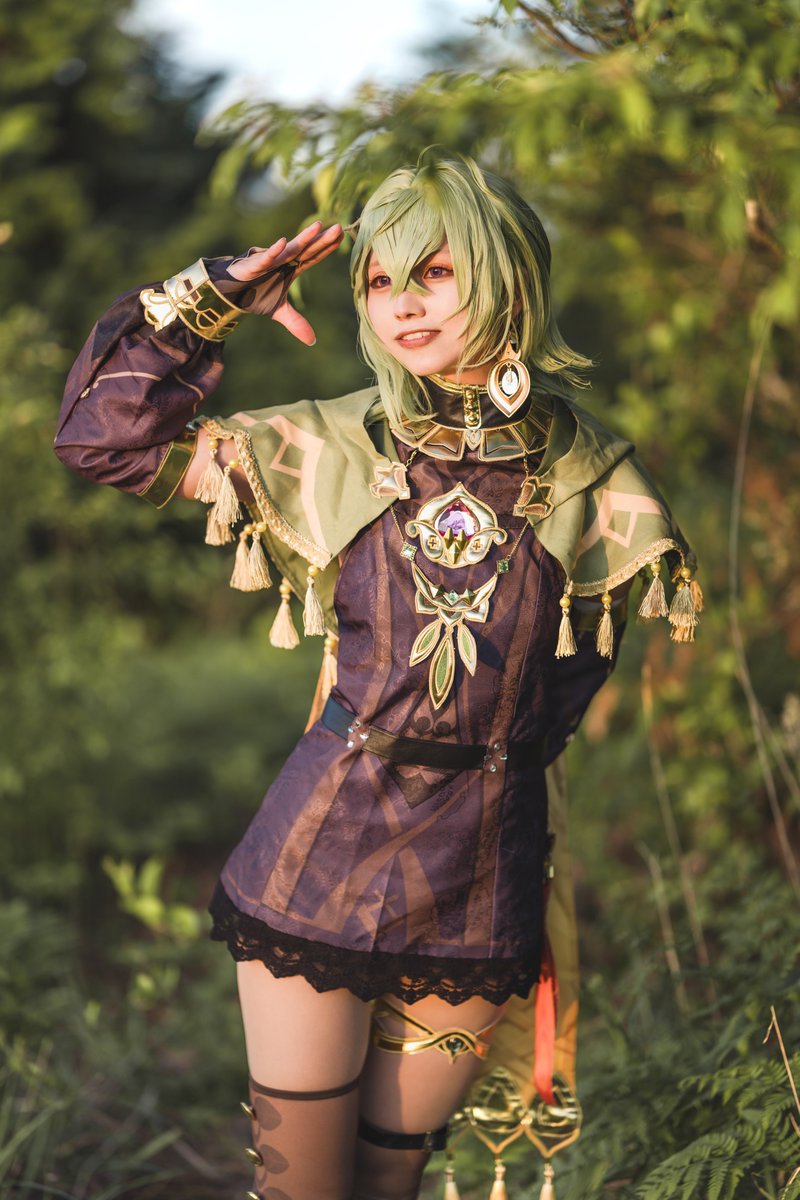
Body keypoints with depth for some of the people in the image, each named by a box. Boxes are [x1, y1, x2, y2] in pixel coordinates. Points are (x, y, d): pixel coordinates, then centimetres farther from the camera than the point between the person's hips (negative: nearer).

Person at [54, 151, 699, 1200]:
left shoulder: (588, 477, -3)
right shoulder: (332, 449, -2)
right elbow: (104, 439, 0)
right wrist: (212, 300, -4)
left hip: (481, 875, 0)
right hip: (324, 849, 0)